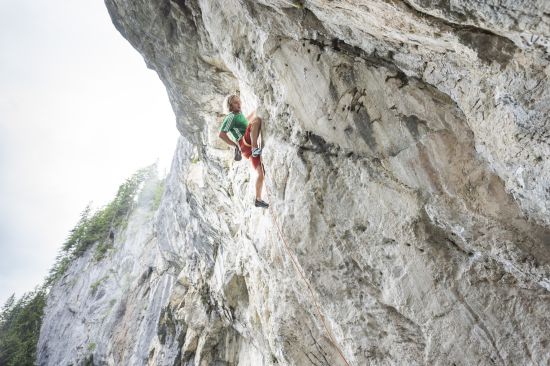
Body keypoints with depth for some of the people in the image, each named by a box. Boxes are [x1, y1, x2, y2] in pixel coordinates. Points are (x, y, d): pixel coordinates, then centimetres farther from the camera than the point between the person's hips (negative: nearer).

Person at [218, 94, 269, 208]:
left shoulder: (239, 114, 28)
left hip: (250, 147, 8)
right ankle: (255, 148, -38)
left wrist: (256, 111, 45)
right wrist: (236, 145, -7)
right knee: (257, 119, -27)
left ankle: (258, 200, 11)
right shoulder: (230, 117, 0)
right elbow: (222, 134, -9)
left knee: (261, 173, 4)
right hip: (245, 144, -8)